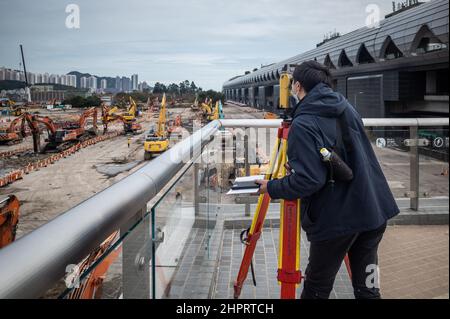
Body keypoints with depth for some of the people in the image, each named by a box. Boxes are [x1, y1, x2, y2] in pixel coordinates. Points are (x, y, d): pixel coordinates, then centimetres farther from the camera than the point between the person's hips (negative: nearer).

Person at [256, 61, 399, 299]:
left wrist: (271, 188, -6)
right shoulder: (346, 107, 8)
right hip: (374, 211, 7)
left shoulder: (303, 125, -16)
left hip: (336, 220, -7)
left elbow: (308, 180, -22)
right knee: (367, 287, 15)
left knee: (316, 290, 9)